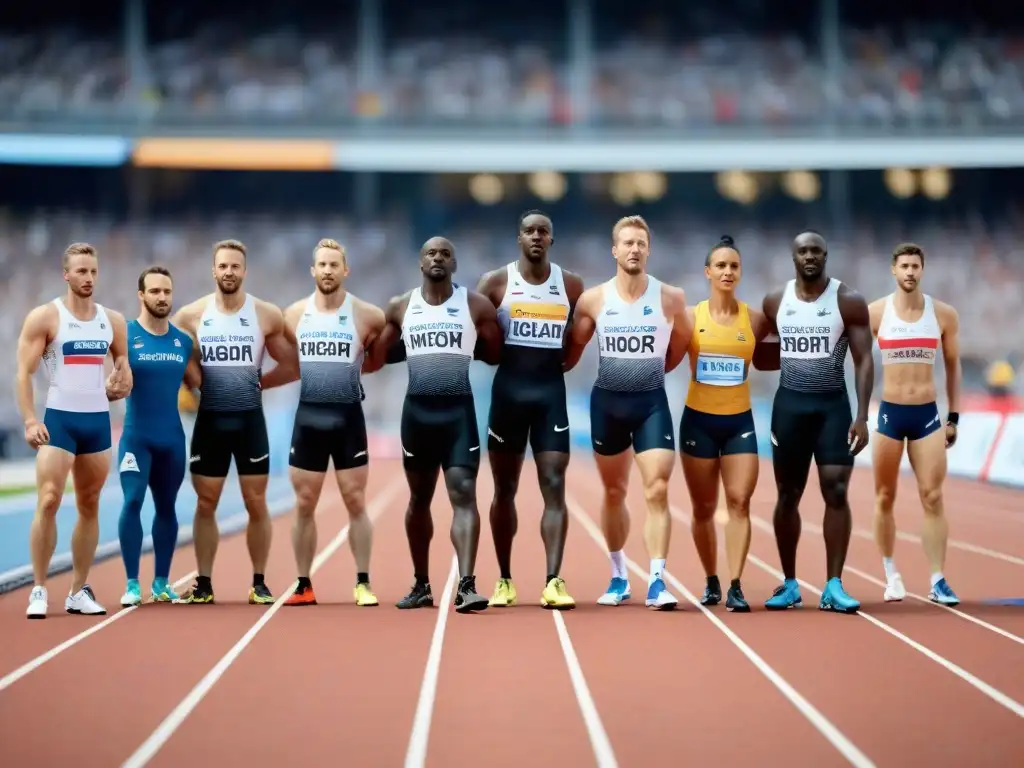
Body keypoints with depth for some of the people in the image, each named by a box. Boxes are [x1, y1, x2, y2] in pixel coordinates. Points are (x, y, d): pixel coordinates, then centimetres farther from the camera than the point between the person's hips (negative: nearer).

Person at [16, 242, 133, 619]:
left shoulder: (113, 320, 9)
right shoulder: (44, 317, -4)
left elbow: (125, 368, 20)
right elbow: (24, 373, -7)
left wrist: (122, 381, -5)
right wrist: (30, 421, -17)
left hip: (98, 419, 5)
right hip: (59, 418, -5)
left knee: (90, 506, 7)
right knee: (48, 502, -12)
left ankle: (79, 591, 12)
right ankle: (39, 590, -6)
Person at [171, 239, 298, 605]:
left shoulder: (267, 315, -2)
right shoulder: (191, 315, -1)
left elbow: (292, 363, 5)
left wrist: (260, 382, -3)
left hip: (250, 418, -1)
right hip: (209, 419, 1)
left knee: (256, 503, 2)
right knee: (205, 504, 4)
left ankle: (259, 584, 11)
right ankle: (204, 585, 11)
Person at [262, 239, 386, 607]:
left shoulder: (366, 315, -4)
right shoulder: (294, 315, 4)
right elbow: (290, 365, 14)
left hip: (349, 417, -2)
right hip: (308, 417, 2)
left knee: (356, 503, 1)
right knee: (304, 505, 4)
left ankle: (363, 583, 8)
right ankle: (304, 586, 11)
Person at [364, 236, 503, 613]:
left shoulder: (476, 305, 0)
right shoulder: (400, 307, 5)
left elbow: (497, 355, 5)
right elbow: (375, 359, 13)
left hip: (459, 410, -2)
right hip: (417, 410, 3)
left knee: (464, 495, -13)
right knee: (419, 500, 12)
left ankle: (466, 586, -18)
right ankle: (421, 585, 24)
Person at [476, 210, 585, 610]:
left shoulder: (572, 284, 4)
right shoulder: (496, 281, -1)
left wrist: (564, 356, 3)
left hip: (551, 391, 1)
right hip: (508, 390, -1)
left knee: (554, 487, -8)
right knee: (505, 490, 6)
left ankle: (553, 581, -12)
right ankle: (504, 580, 16)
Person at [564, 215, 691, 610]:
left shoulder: (671, 298, -7)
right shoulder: (593, 299, -4)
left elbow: (680, 345, 10)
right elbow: (574, 348, 8)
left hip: (652, 402, -2)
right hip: (606, 401, 2)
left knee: (657, 491, -13)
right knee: (614, 493, 13)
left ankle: (657, 582, -14)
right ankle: (619, 576, 26)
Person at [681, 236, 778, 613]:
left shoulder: (755, 319, 2)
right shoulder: (690, 317, -2)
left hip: (739, 421, 1)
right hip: (698, 420, -1)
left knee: (739, 501, -11)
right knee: (703, 507, 7)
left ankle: (735, 587, -13)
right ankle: (711, 582, 23)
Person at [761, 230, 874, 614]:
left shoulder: (849, 301, -5)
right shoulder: (775, 302, 3)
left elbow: (864, 360, -7)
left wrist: (862, 416, -14)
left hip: (833, 405, -2)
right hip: (789, 404, 3)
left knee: (836, 492, -11)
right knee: (787, 495, 7)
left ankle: (834, 587, -7)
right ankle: (789, 584, 18)